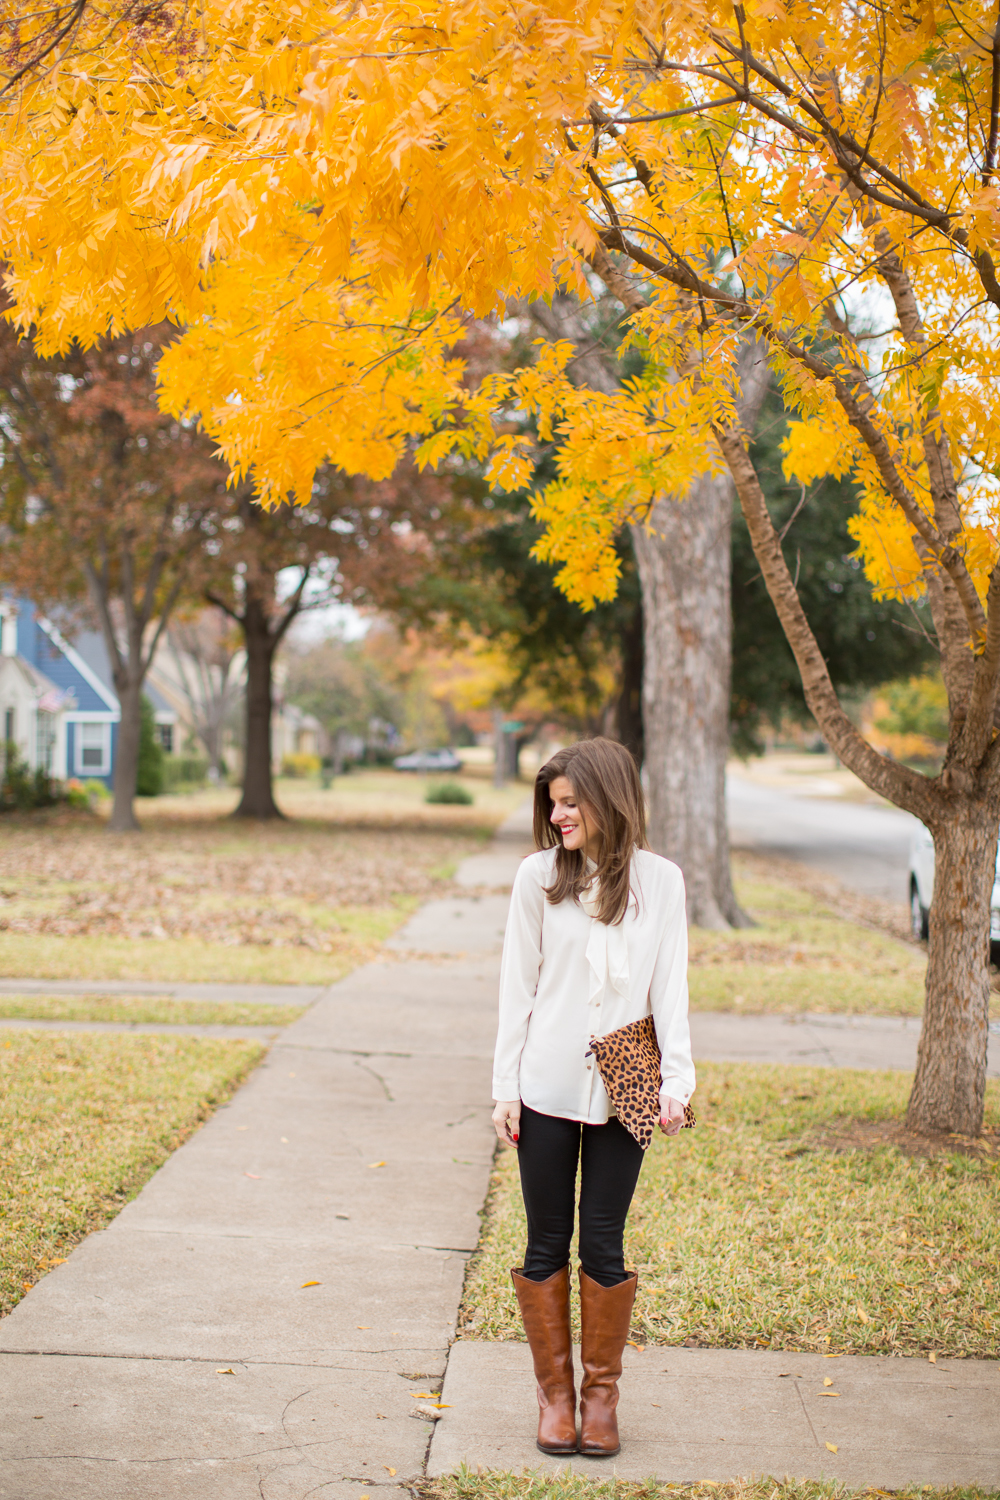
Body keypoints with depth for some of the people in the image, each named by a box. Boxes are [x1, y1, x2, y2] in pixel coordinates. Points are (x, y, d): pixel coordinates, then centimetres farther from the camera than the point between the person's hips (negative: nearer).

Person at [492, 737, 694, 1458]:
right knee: (548, 1243, 7)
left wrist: (677, 1081, -5)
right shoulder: (539, 875, -1)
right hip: (547, 1087, 0)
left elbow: (670, 988, 2)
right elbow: (518, 985, 2)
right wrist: (506, 1086, 0)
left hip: (619, 1092, 0)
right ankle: (555, 1393, 20)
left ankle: (601, 1394, 21)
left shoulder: (659, 880, 0)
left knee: (604, 1246, 5)